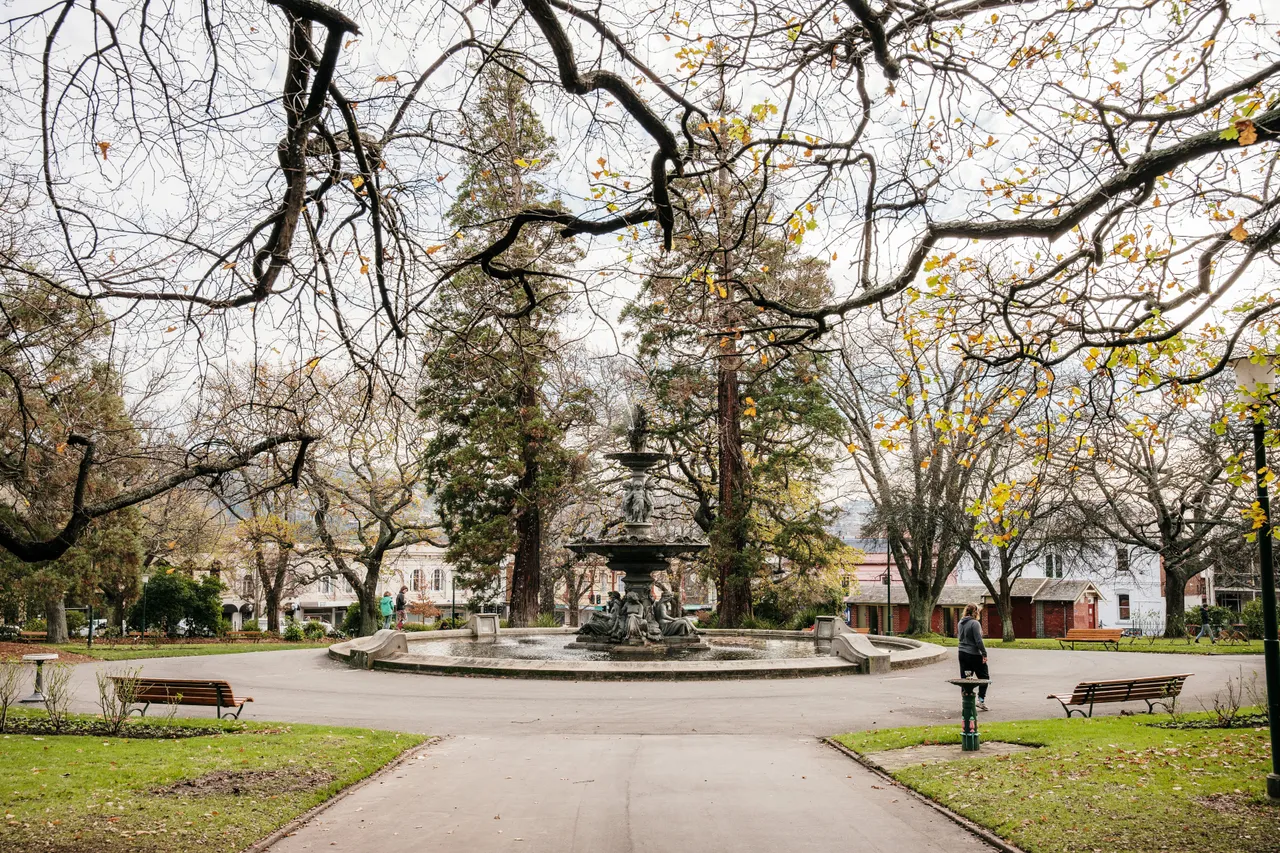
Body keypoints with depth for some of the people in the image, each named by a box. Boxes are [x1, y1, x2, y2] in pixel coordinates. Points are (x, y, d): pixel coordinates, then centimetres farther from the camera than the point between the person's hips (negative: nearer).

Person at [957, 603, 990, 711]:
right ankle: (981, 700, 3)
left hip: (962, 653, 7)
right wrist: (984, 654, -13)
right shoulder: (975, 623, -15)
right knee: (984, 677, 8)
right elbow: (978, 641, -17)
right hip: (974, 654, -7)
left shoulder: (961, 623, 8)